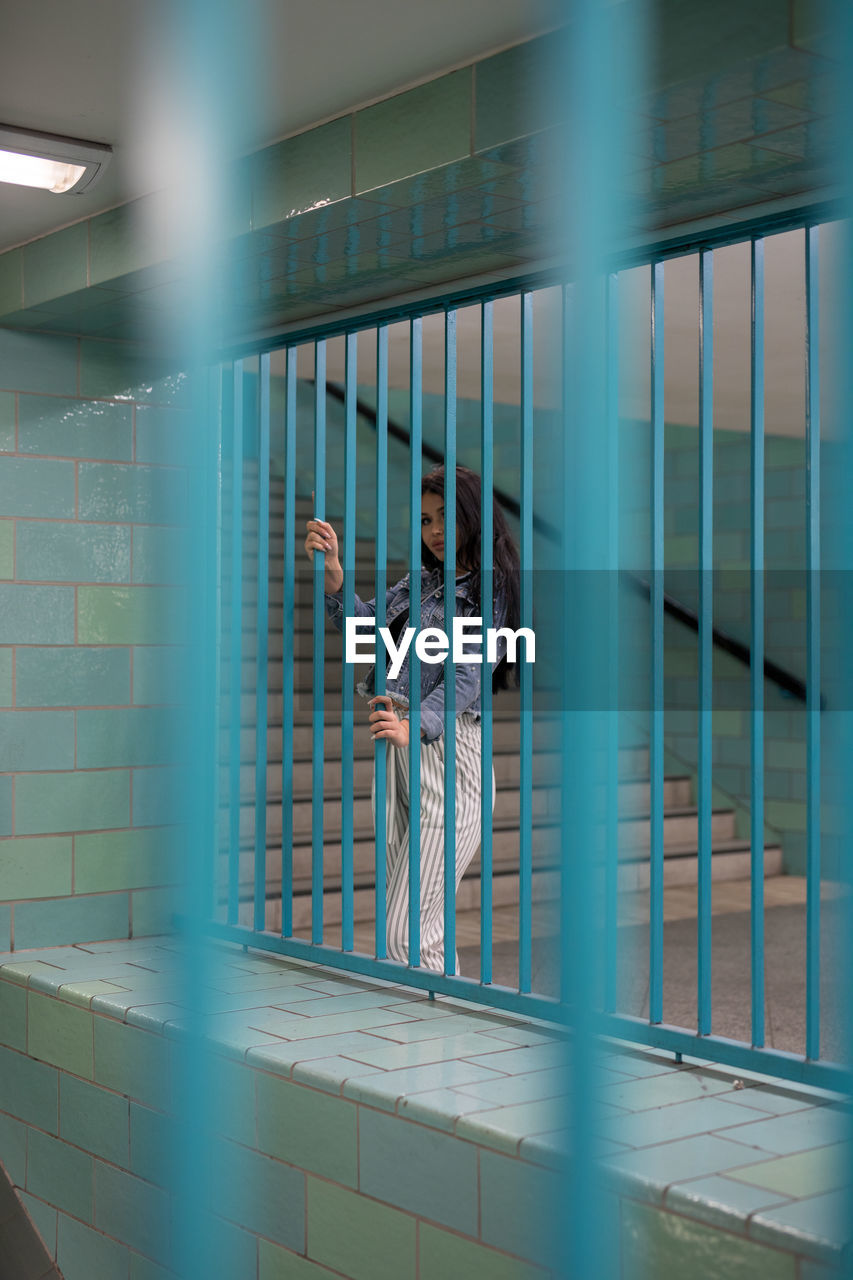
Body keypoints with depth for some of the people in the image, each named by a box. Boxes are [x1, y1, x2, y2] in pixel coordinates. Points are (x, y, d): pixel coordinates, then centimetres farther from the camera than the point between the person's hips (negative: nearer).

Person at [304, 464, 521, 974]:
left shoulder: (493, 590, -3)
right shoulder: (419, 582, 18)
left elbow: (465, 678, -15)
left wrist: (414, 726, -32)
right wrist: (332, 574, -13)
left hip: (446, 753, -7)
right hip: (399, 751, 7)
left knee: (408, 935, -12)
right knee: (425, 927, 12)